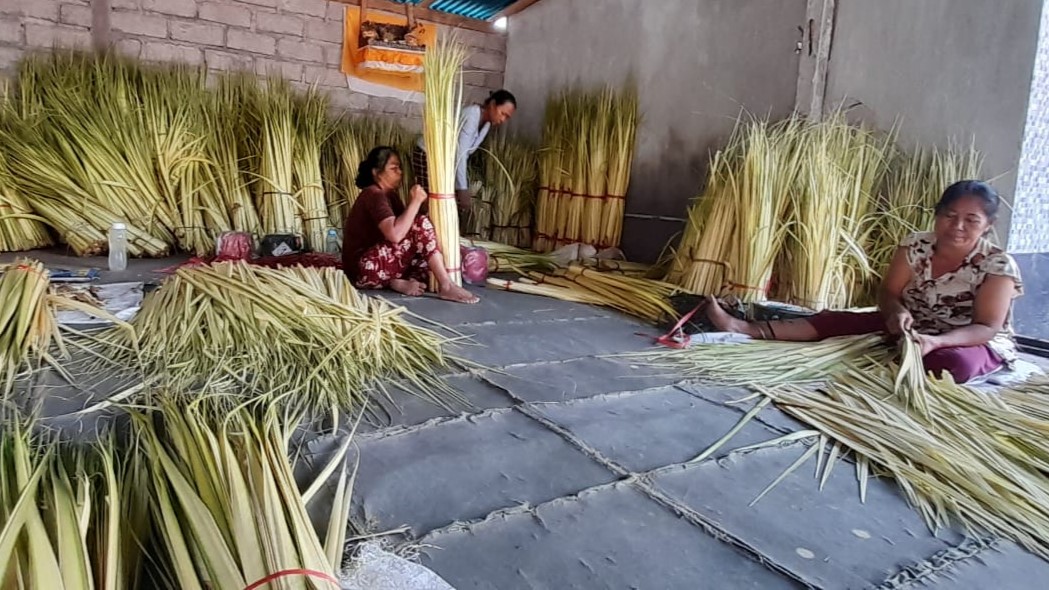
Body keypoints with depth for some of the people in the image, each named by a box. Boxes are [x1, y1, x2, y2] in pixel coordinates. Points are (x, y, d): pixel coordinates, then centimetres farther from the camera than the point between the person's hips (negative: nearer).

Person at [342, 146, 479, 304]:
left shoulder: (390, 195, 15)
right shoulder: (374, 195, -15)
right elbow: (395, 235, -30)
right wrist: (416, 201, -22)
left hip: (382, 261, 10)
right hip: (365, 269, -10)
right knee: (421, 224, -21)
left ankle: (401, 282, -15)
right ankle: (446, 286, -24)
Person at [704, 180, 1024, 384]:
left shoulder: (999, 266, -19)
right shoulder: (916, 246, -8)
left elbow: (988, 328, -23)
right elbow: (887, 292, -5)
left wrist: (936, 341, -40)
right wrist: (897, 313, -29)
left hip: (974, 343, -3)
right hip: (911, 330, 4)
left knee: (955, 365, -39)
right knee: (841, 321, -15)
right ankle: (747, 327, -26)